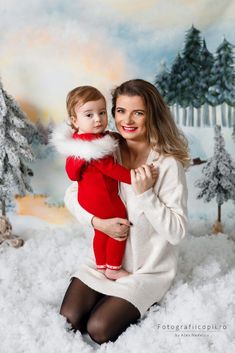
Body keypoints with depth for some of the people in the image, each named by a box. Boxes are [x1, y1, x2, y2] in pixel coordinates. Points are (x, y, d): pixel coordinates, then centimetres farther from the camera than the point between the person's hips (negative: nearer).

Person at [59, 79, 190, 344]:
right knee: (68, 320, -9)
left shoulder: (168, 164, -19)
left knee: (99, 329, -14)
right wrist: (98, 222, -16)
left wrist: (145, 193, -29)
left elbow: (176, 232, -19)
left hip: (148, 269, -4)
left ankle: (140, 305, 13)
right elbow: (72, 195, 1)